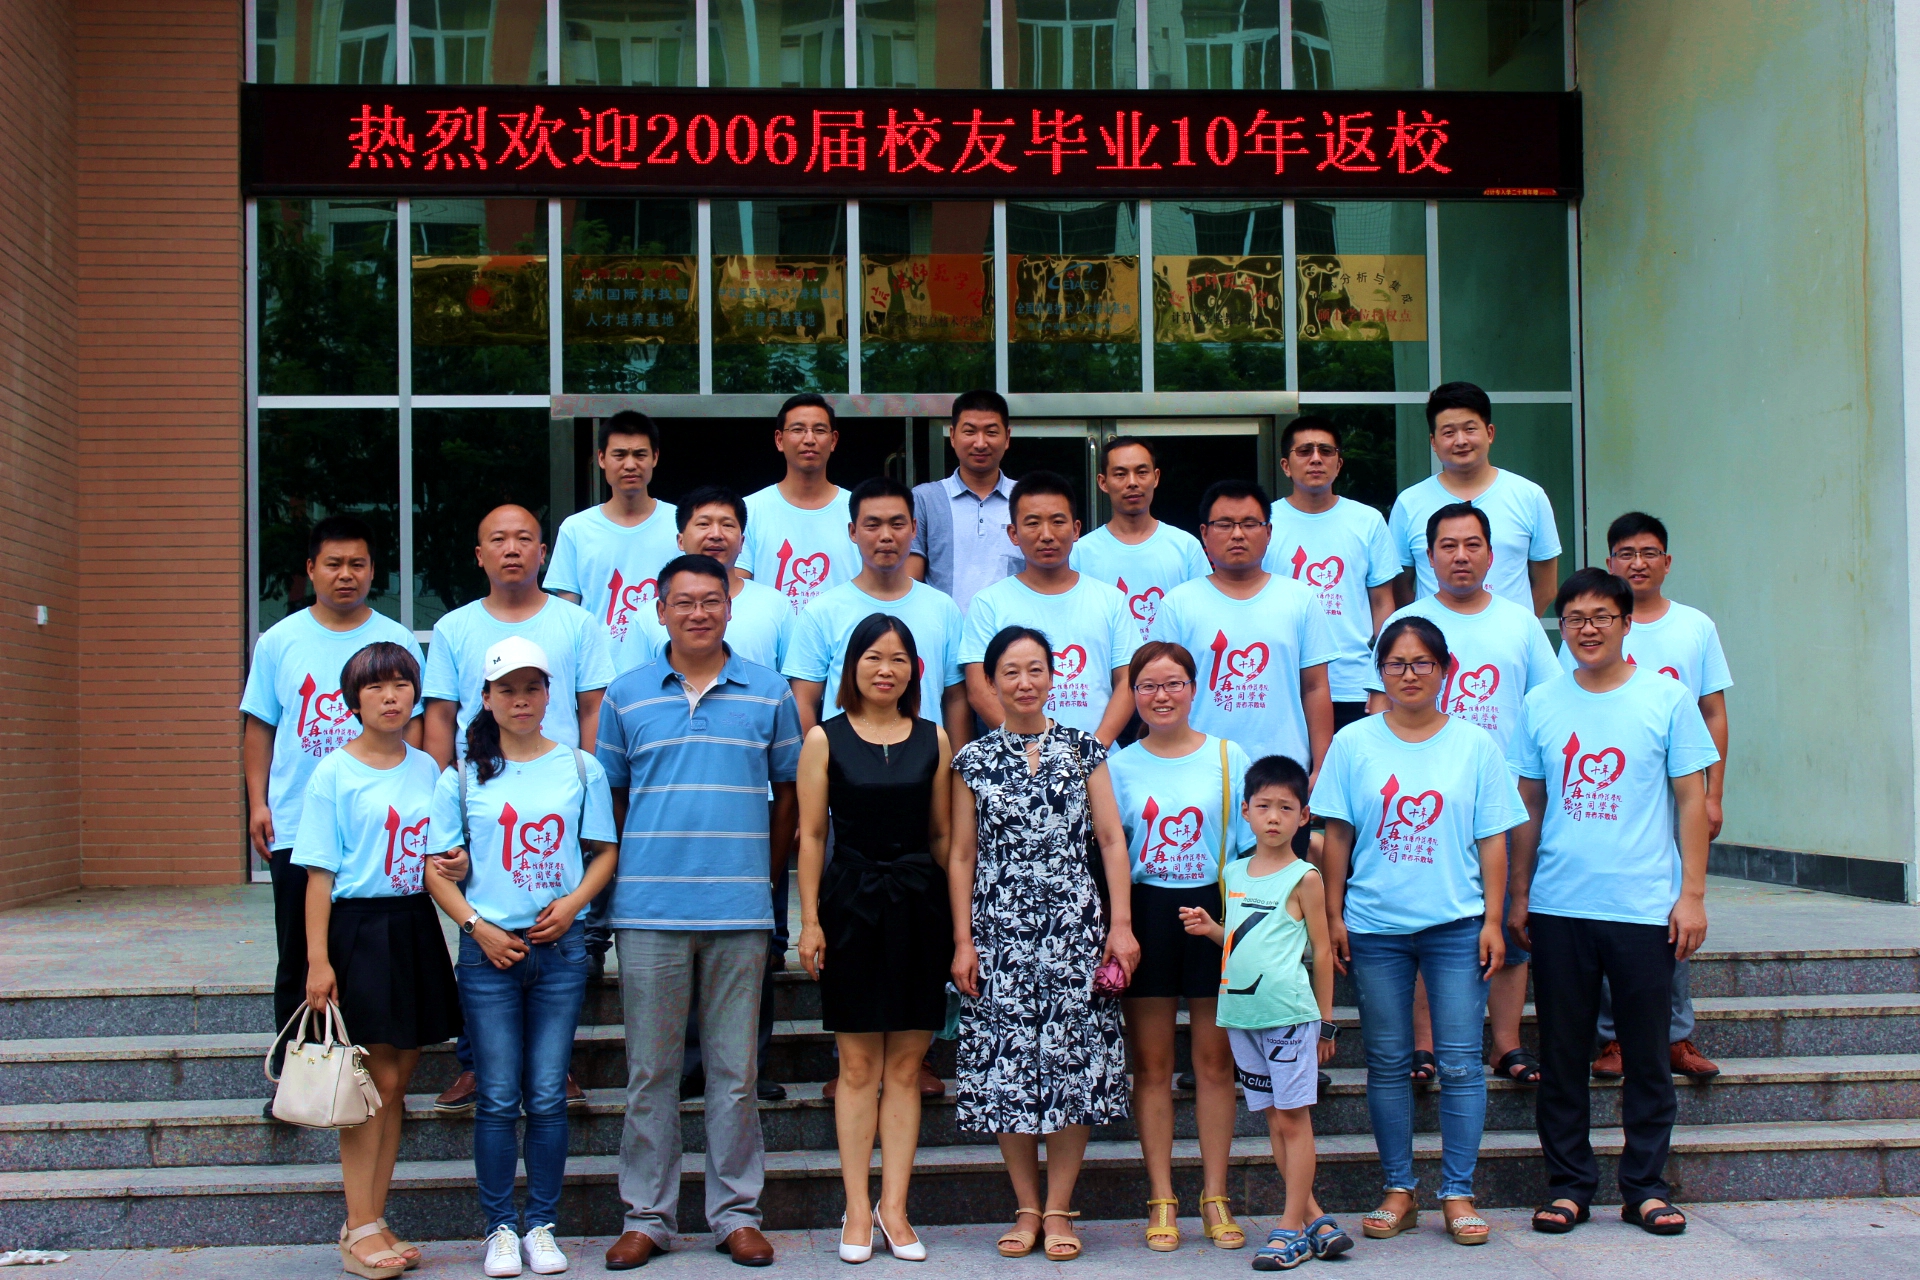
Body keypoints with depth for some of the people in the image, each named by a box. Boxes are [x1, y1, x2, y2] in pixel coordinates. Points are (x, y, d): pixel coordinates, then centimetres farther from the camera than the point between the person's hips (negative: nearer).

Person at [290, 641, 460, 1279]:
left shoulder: (427, 768, 10)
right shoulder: (334, 773, -5)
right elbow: (320, 873, -8)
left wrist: (453, 861, -4)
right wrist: (318, 959, -13)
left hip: (416, 927, 5)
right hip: (359, 927, -5)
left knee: (396, 1080, 8)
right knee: (376, 1080, -6)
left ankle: (372, 1221, 16)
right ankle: (359, 1229, 2)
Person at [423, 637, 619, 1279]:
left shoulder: (580, 768, 6)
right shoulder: (463, 777, 4)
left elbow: (605, 851, 9)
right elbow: (437, 868, 4)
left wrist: (573, 902, -7)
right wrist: (477, 925, -8)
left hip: (560, 947, 1)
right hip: (489, 950, 0)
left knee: (547, 1097, 4)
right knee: (498, 1099, 2)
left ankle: (542, 1224, 15)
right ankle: (500, 1227, 13)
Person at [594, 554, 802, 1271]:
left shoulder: (769, 694, 6)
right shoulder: (625, 696, 7)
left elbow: (788, 793, 12)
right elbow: (611, 798, 13)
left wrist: (764, 879, 8)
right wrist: (624, 882, 7)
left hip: (740, 911, 0)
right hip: (648, 909, 0)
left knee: (735, 1070, 5)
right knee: (650, 1070, 5)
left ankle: (736, 1214, 15)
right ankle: (646, 1216, 15)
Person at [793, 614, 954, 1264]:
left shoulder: (933, 739, 7)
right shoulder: (824, 739, 2)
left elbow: (943, 836, 9)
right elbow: (811, 835, 1)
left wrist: (960, 916, 5)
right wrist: (810, 919, -5)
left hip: (919, 905, 2)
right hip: (851, 903, -2)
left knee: (906, 1068, 5)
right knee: (858, 1067, 2)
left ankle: (894, 1206, 13)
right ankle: (858, 1210, 11)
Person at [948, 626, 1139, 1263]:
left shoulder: (1083, 750, 6)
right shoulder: (974, 761, 7)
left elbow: (1111, 840, 4)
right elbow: (962, 856, 7)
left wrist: (1121, 924, -4)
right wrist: (963, 941, 1)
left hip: (1074, 930, 0)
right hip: (999, 932, 0)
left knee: (1071, 1064, -1)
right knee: (1007, 1067, 1)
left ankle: (1058, 1209, 9)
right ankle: (1027, 1207, 13)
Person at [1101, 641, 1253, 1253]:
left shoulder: (1229, 759, 3)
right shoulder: (1118, 766, 5)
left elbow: (1252, 846, 5)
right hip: (1145, 911, 1)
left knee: (1215, 1060, 4)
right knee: (1151, 1062, 4)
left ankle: (1215, 1196, 14)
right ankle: (1161, 1199, 11)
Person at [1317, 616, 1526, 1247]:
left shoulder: (1474, 744, 4)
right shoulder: (1354, 743, 4)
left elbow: (1492, 838, 4)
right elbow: (1336, 835, 5)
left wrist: (1493, 920, -1)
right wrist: (1333, 915, 0)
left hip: (1456, 924, 0)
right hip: (1374, 927, 1)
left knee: (1460, 1063, 0)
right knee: (1387, 1063, 6)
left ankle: (1458, 1194, 9)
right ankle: (1398, 1191, 16)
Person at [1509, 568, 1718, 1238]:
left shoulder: (1668, 697, 1)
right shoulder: (1540, 704, 6)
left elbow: (1691, 800, 2)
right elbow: (1529, 807, 11)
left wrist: (1692, 894, -4)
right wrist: (1518, 895, 8)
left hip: (1646, 907, -2)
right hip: (1559, 907, 2)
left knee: (1646, 1056, 5)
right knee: (1561, 1055, 6)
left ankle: (1646, 1187, 16)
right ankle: (1568, 1183, 17)